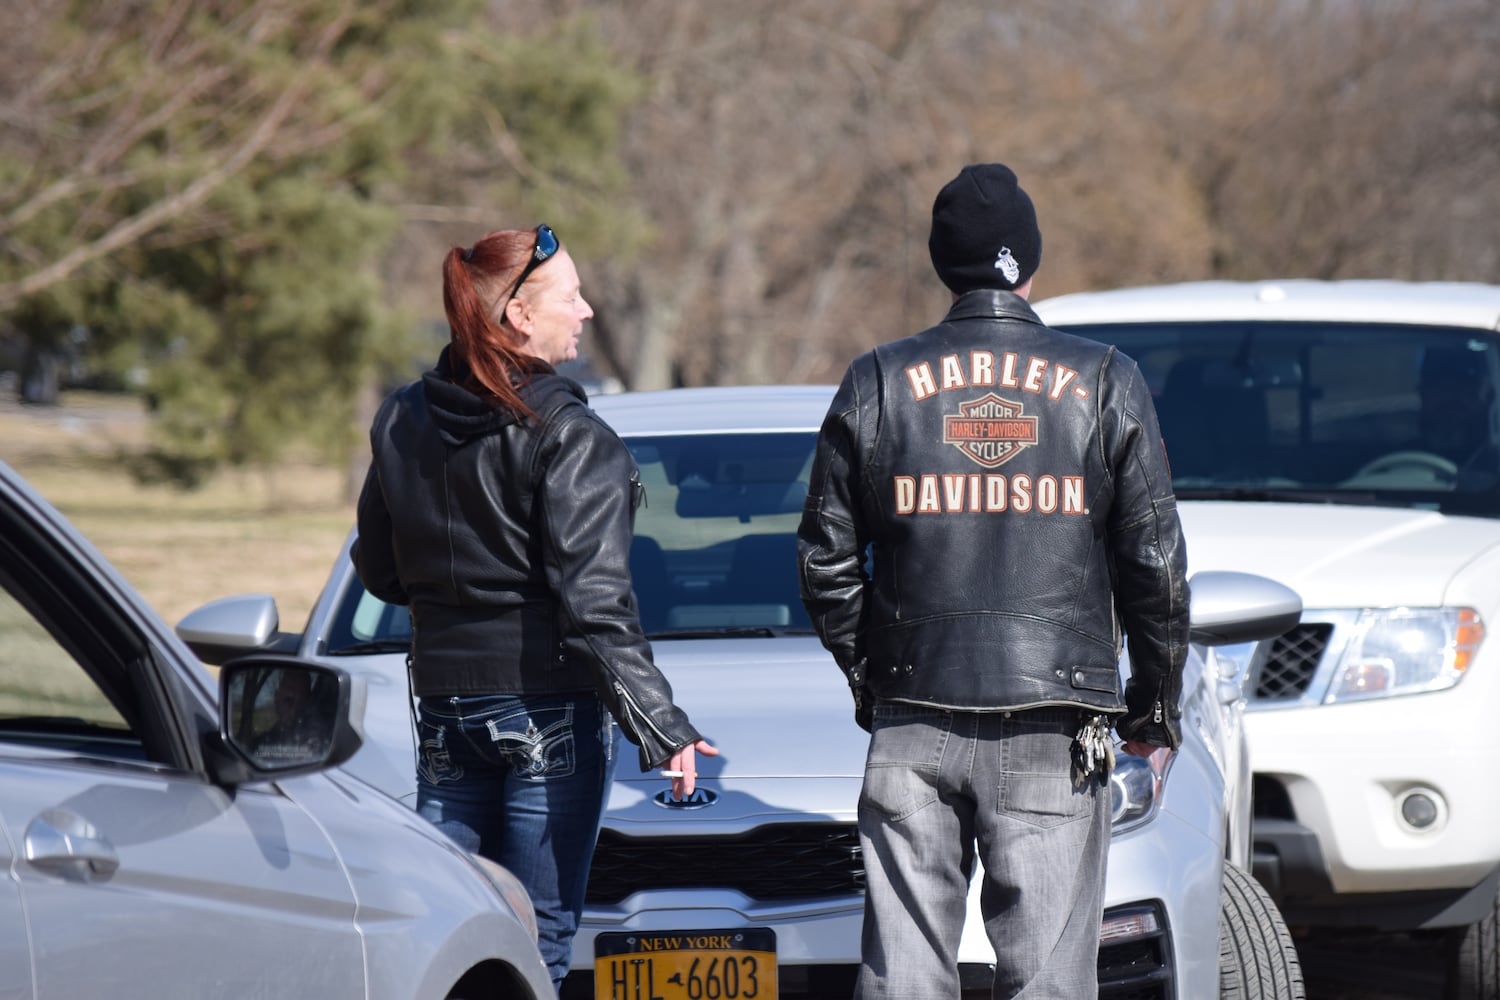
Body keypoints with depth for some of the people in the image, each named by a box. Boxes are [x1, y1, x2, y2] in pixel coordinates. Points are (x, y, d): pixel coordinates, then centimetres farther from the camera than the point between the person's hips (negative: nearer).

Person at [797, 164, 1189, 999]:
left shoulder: (879, 383, 4)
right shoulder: (1106, 383, 1)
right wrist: (1158, 702, 13)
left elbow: (827, 560, 6)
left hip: (913, 727, 2)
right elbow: (1155, 562, 1)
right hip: (1053, 740, -1)